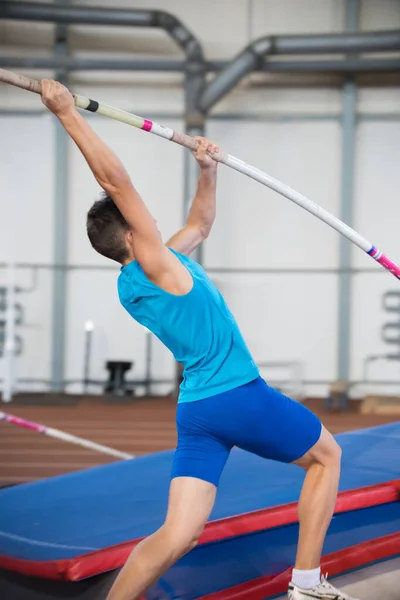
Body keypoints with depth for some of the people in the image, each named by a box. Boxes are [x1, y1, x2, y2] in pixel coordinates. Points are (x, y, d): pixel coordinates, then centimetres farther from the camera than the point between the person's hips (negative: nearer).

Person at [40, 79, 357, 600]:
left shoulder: (133, 282, 11)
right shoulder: (156, 264, -12)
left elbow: (201, 223, 27)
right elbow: (116, 181, -22)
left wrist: (208, 170, 22)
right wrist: (68, 113, -23)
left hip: (195, 411, 8)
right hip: (240, 396, -7)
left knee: (177, 536, 1)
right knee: (327, 456, 17)